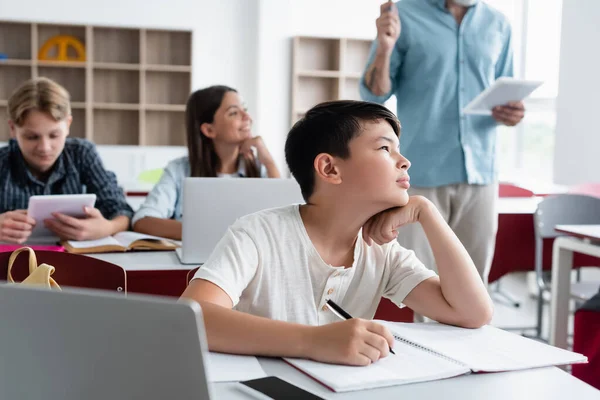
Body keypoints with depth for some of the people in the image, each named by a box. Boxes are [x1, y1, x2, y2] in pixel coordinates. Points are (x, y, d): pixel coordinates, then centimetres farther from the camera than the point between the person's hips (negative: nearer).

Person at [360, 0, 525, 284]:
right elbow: (374, 95, -1)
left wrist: (512, 113, -4)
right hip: (422, 173, -3)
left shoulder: (498, 24, 11)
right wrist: (384, 49, -20)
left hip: (479, 172, 4)